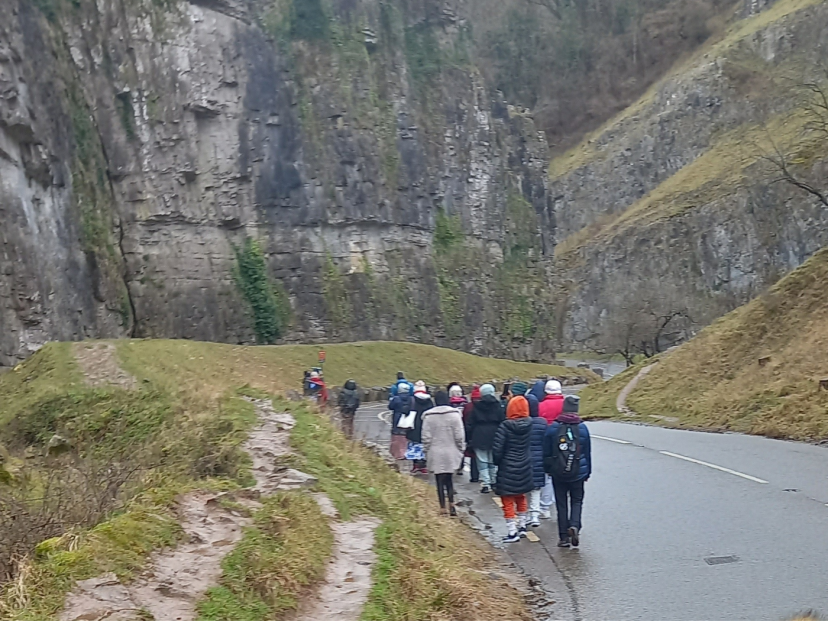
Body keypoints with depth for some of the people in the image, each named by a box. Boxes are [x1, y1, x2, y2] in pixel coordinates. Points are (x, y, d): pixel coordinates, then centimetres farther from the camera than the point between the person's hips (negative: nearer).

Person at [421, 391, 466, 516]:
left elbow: (426, 437, -3)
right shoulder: (455, 414, -5)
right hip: (451, 453, 1)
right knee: (449, 479, 13)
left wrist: (427, 452, 8)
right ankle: (451, 504, 0)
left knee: (440, 481, 5)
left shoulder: (428, 416, -4)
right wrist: (461, 450, 7)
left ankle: (443, 507, 5)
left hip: (435, 454, -1)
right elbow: (460, 435, -4)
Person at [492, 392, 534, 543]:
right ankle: (522, 526, 31)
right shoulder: (529, 424, -7)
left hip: (508, 469, -5)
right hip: (524, 468, 5)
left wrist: (498, 462, 1)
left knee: (508, 502, 6)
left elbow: (497, 449, -17)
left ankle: (512, 532, 6)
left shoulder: (505, 426, -19)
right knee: (521, 498, 24)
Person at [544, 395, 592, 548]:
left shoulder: (553, 428, -8)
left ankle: (564, 537, 9)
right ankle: (574, 525, -11)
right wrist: (587, 472, 13)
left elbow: (546, 453, -2)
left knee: (561, 503, 9)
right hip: (578, 473, 0)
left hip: (558, 473, 0)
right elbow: (588, 453, 2)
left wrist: (548, 469, 12)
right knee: (577, 501, 14)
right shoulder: (582, 428, -6)